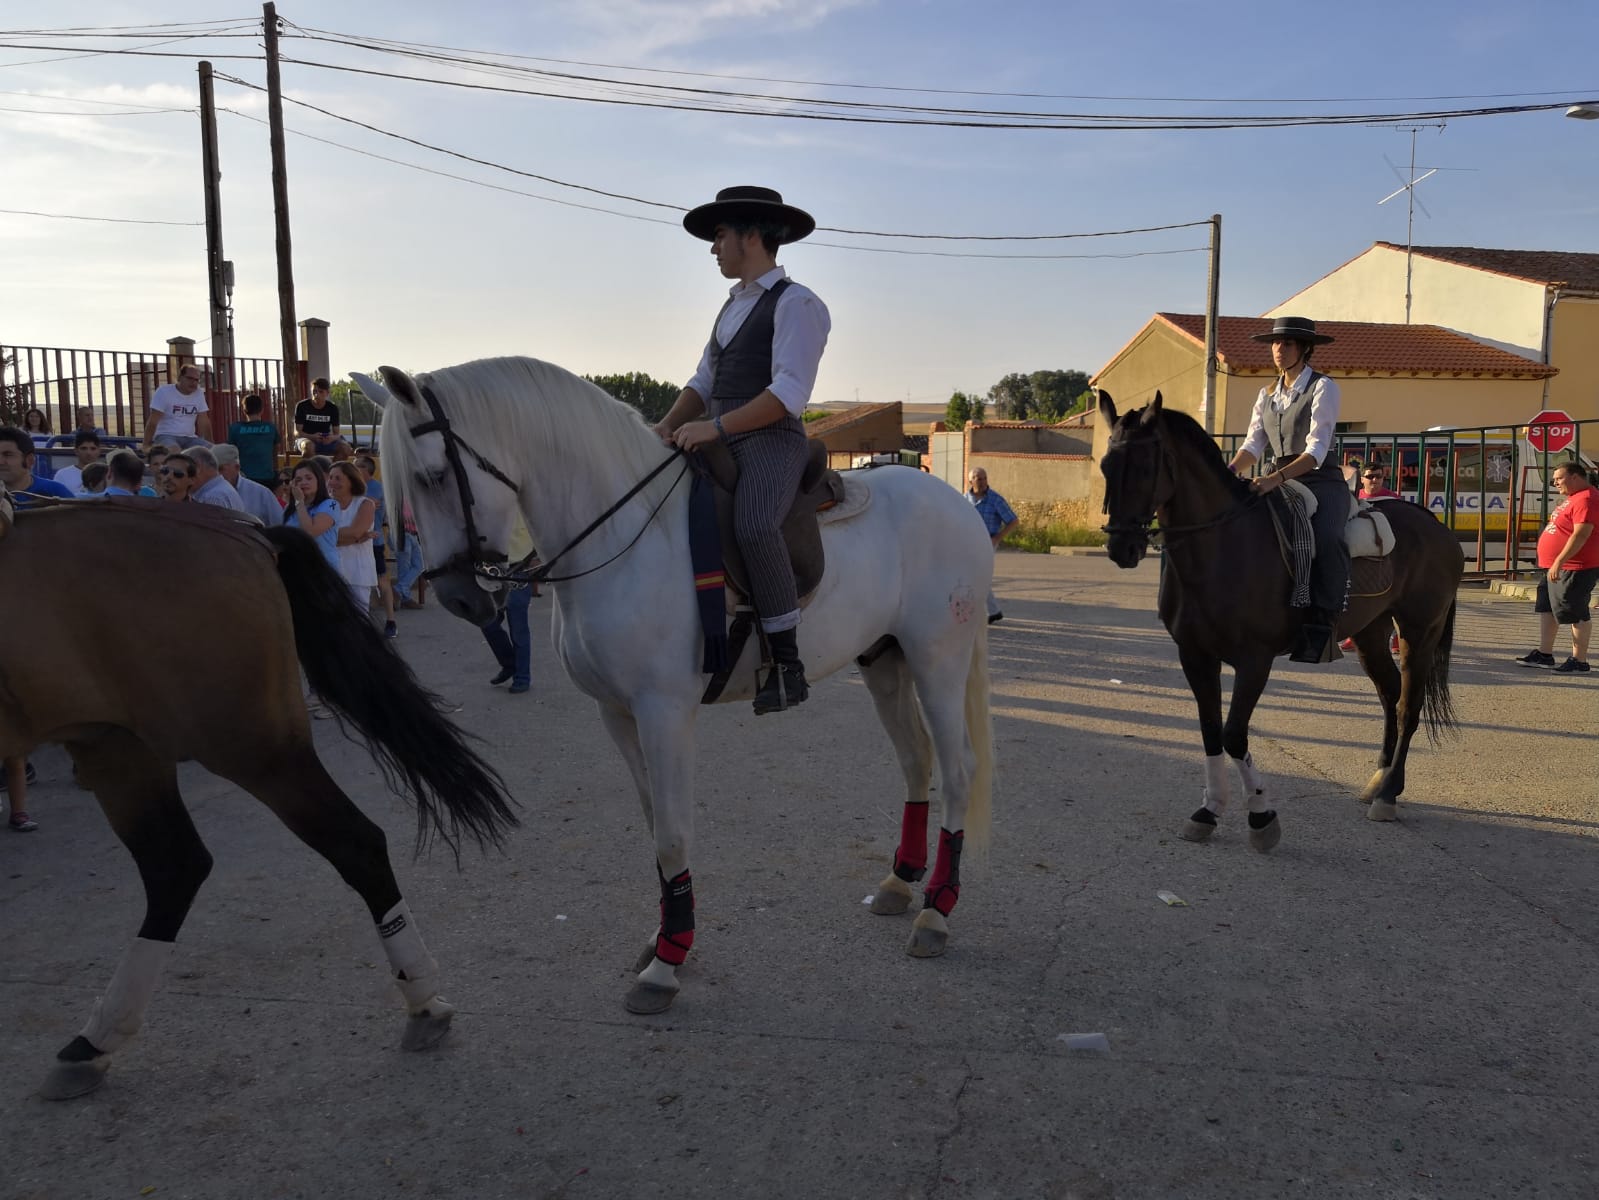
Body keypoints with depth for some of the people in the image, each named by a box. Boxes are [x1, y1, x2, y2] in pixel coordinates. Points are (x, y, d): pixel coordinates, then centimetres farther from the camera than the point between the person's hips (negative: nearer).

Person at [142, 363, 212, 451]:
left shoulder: (199, 394, 8)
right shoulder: (164, 391, -5)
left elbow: (204, 422, 10)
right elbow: (152, 422, -9)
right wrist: (146, 446, -14)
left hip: (189, 438, 4)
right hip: (165, 436, -4)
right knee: (174, 450, -38)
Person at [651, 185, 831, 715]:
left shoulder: (795, 304, -5)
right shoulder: (733, 306, 22)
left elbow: (788, 394, -16)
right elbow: (703, 382, 19)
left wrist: (715, 426, -21)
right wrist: (669, 425, 0)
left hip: (770, 442, -9)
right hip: (719, 443, 10)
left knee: (753, 526, -34)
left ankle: (786, 663, -27)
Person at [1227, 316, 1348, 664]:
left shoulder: (1323, 388, -4)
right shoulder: (1267, 395, 16)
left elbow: (1316, 450, -14)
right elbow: (1253, 444, 8)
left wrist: (1277, 478, -30)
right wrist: (1229, 472, -14)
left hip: (1321, 481, -6)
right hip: (1277, 482, 7)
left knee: (1326, 539, -33)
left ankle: (1321, 625, -35)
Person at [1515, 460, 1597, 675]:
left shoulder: (1586, 499, -18)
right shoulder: (1574, 498, 17)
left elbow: (1581, 535, -26)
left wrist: (1559, 561, -28)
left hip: (1575, 568, -11)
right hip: (1556, 567, 11)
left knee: (1575, 613, -5)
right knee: (1546, 608, 15)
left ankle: (1579, 661, 2)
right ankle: (1544, 654, 23)